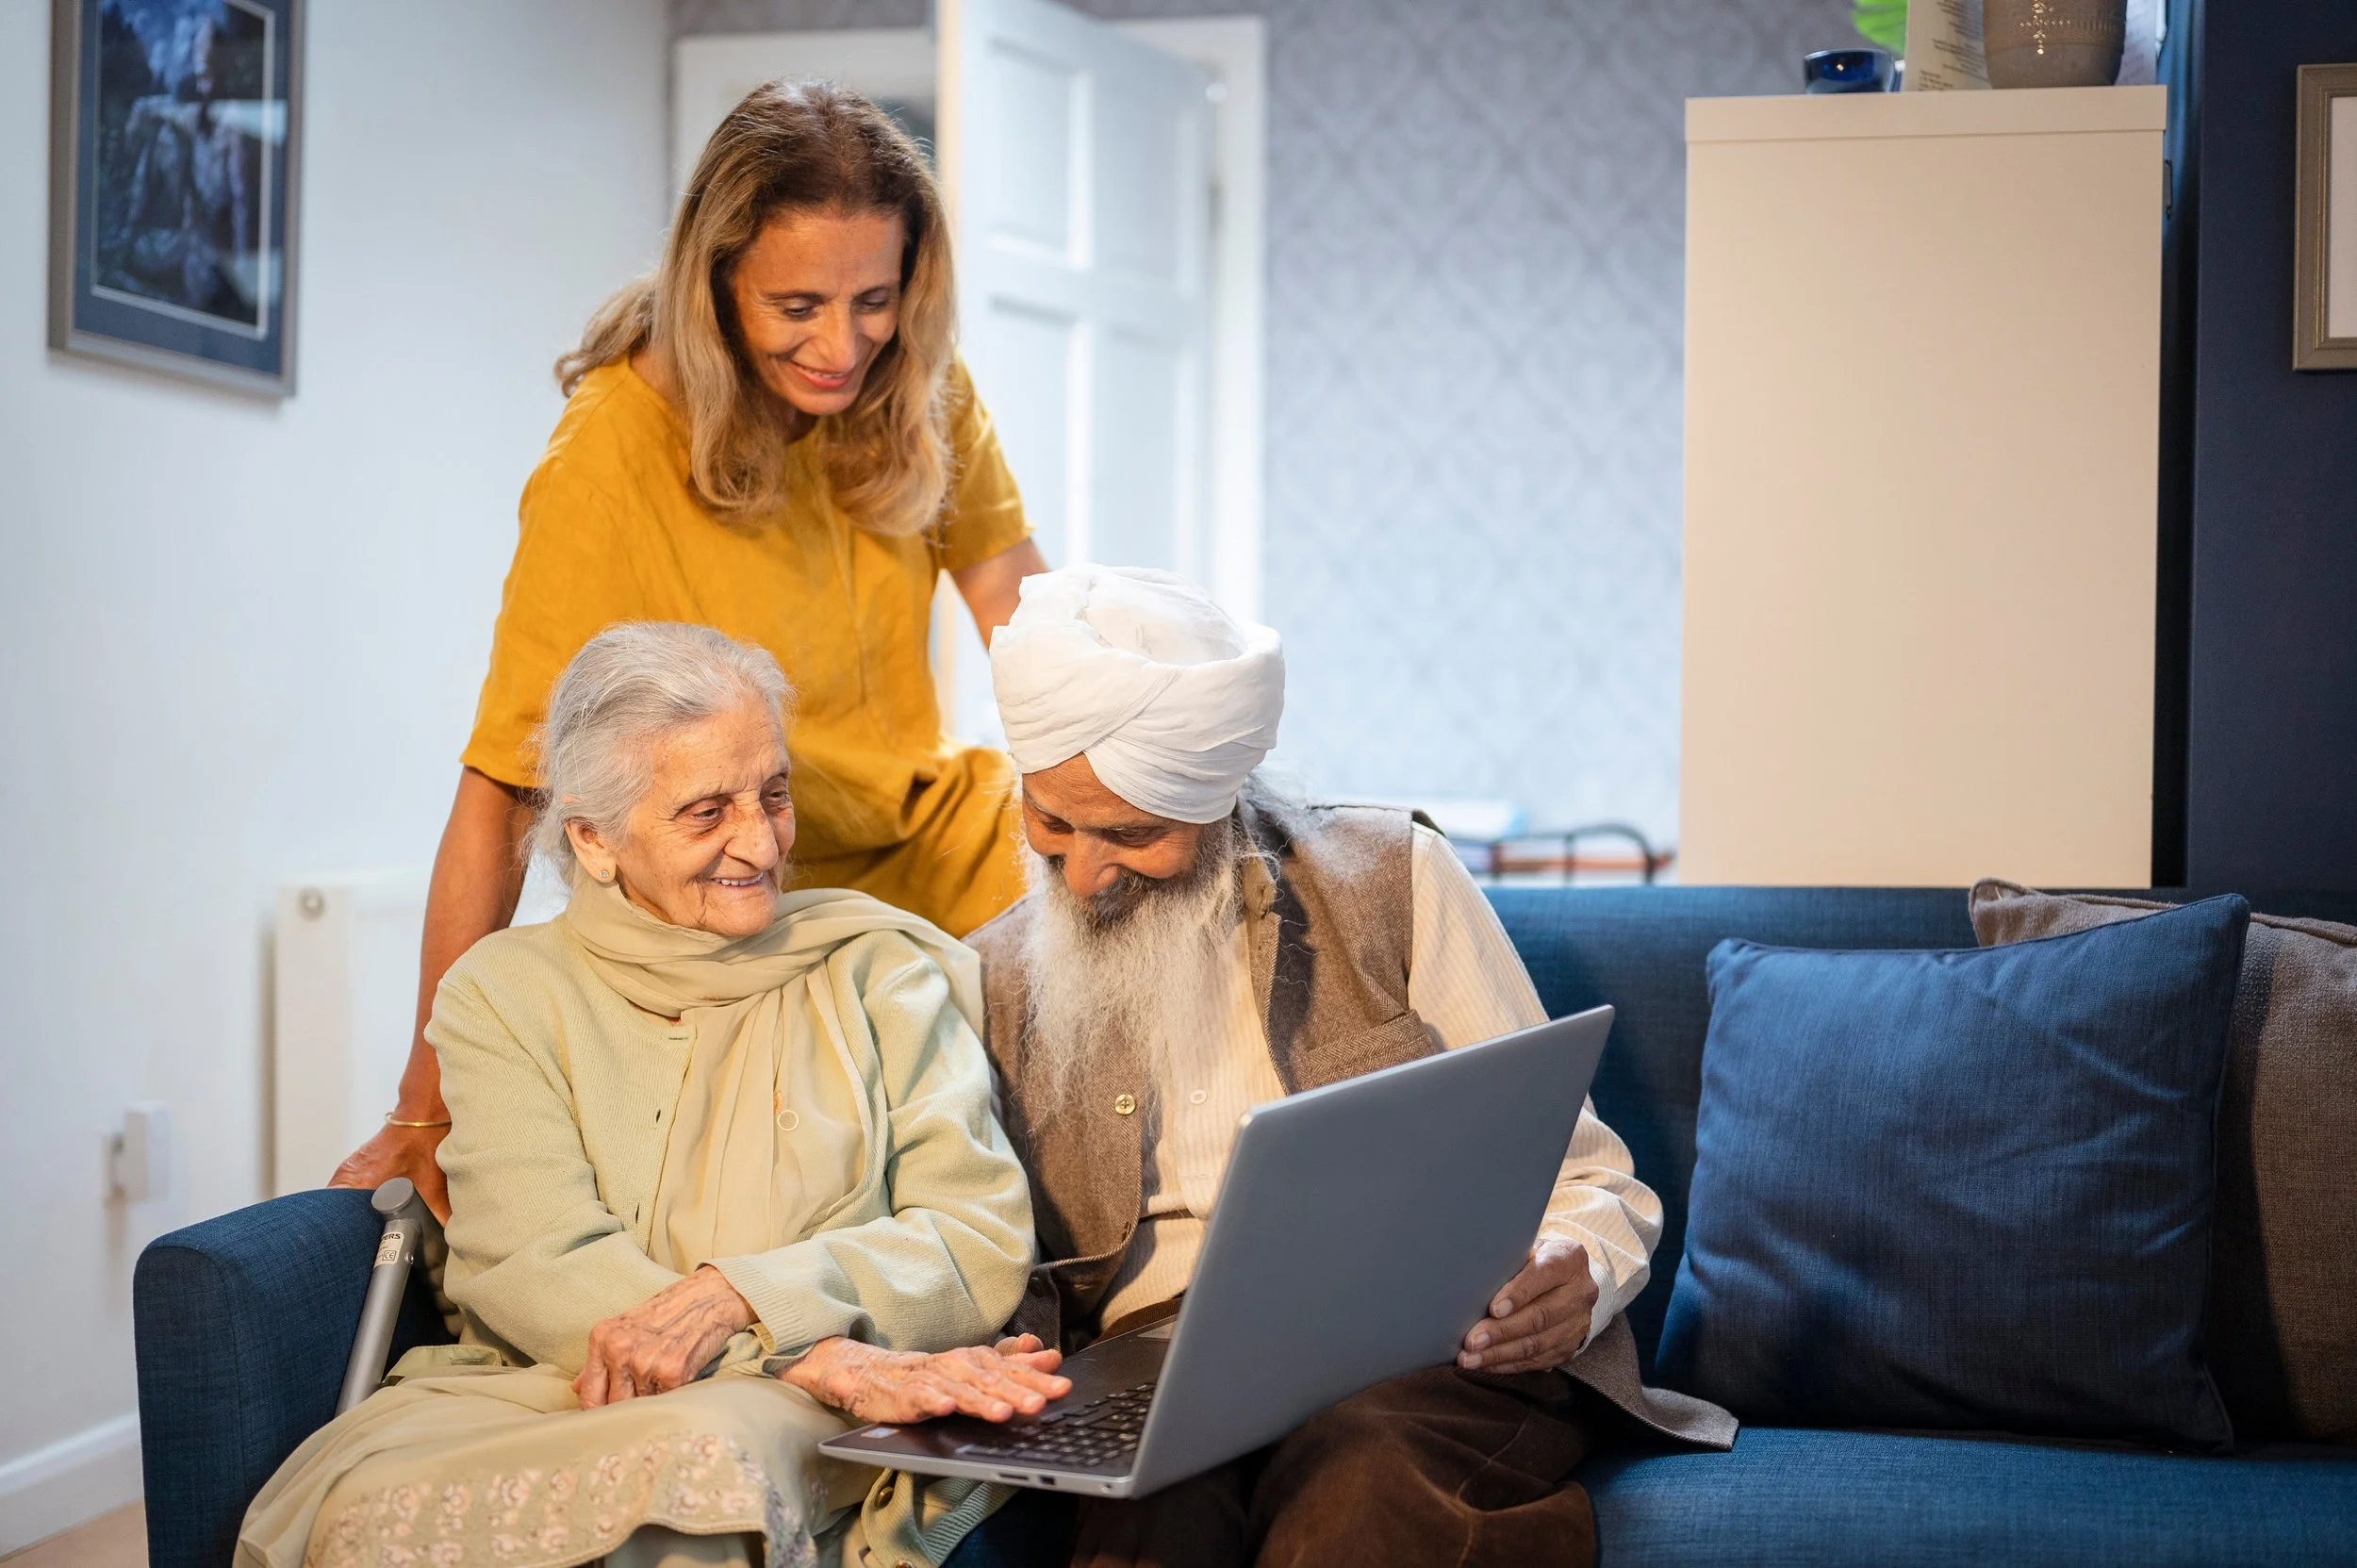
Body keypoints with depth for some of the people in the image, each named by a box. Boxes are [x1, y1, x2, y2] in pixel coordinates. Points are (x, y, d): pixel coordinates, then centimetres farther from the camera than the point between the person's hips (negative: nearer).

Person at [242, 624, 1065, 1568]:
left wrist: (738, 1295, -17)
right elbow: (533, 1267, -5)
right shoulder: (505, 993, 11)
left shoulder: (879, 970, 12)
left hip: (796, 1419, -2)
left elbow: (984, 1244, 2)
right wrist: (826, 1356, -19)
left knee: (716, 1454, -39)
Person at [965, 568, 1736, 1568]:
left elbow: (1579, 1174, 9)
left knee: (1355, 1482, -37)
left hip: (1429, 1343, -1)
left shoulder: (1392, 877, 7)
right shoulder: (999, 982, 12)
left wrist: (1574, 1276, -15)